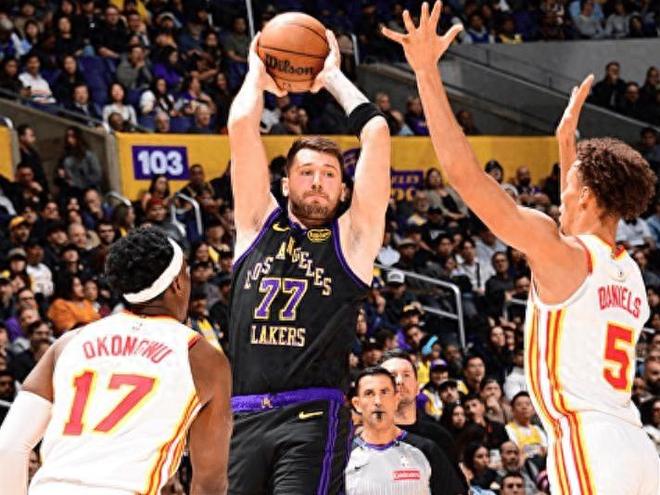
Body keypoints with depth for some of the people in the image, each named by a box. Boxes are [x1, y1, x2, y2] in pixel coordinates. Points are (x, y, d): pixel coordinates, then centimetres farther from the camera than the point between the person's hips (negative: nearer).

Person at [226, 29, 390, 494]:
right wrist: (258, 74, 24)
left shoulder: (352, 238, 10)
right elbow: (242, 126, 10)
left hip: (313, 417, -3)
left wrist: (332, 77, 18)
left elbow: (376, 132, 6)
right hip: (242, 416, 3)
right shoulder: (259, 224, 15)